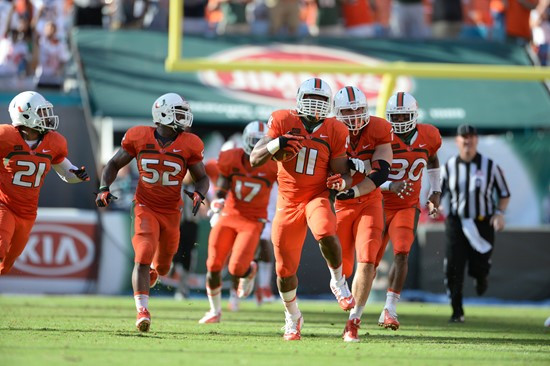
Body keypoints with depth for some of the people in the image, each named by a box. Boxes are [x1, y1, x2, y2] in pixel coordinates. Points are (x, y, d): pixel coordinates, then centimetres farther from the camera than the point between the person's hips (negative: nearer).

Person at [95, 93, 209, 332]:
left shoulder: (189, 145, -7)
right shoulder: (139, 138, -9)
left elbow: (202, 178, 5)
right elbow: (114, 164, 5)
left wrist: (199, 194, -17)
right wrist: (104, 189, -10)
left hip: (171, 211, 2)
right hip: (145, 208, -2)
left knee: (162, 266, 14)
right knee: (144, 256, -21)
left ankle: (150, 275, 51)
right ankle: (142, 311, -21)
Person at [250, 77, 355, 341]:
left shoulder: (334, 132, -3)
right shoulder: (283, 122, -5)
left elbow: (342, 172, 3)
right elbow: (254, 159, -6)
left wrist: (341, 182, -21)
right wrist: (276, 144, -25)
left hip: (317, 196, -1)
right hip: (288, 201, 1)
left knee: (326, 233, -36)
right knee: (285, 269, 5)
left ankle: (338, 281, -7)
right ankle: (293, 316, 32)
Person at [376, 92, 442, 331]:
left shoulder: (428, 136, -2)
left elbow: (432, 160, 20)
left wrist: (435, 192, 14)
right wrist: (390, 186, -31)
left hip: (408, 206, 2)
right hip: (381, 205, -2)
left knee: (401, 254, -19)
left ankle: (389, 310, -18)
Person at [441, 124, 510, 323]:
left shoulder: (490, 166, -1)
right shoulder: (449, 167, 4)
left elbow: (504, 194, 7)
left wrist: (500, 213, -10)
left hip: (482, 224, -1)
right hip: (456, 222, 1)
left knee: (478, 267, -3)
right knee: (453, 267, -10)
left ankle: (480, 277, 38)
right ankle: (457, 312, 1)